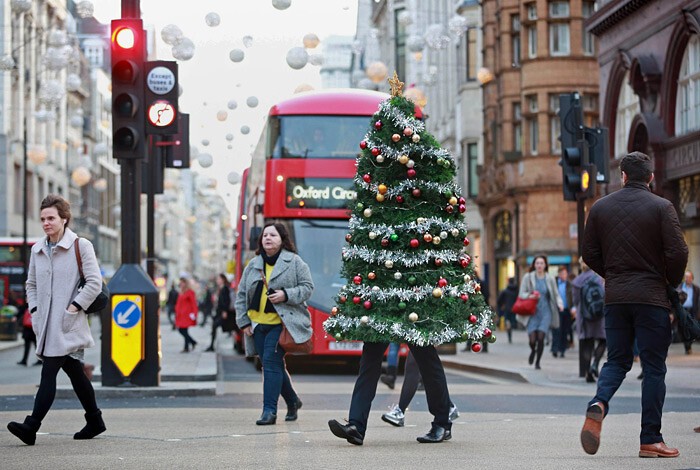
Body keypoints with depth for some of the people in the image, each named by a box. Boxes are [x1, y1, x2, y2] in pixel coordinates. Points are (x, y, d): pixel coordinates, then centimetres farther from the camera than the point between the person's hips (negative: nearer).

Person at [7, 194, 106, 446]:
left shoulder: (81, 246, -5)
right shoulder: (37, 250, 13)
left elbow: (94, 283, -8)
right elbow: (31, 283, 23)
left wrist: (72, 309, -14)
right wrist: (34, 310, 8)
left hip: (67, 325, -7)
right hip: (46, 325, 7)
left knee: (49, 372, -15)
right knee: (74, 373, 14)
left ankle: (31, 426, -21)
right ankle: (94, 421, 25)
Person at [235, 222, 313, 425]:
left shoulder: (294, 262, 0)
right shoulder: (253, 265, 12)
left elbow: (307, 287, -2)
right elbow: (241, 295, 14)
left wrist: (286, 295, -17)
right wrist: (243, 321, 6)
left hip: (281, 323, -5)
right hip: (258, 324, 5)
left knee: (271, 361, -16)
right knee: (274, 365, 9)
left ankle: (269, 410, -15)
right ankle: (292, 401, 30)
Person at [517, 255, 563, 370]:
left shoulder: (550, 279, 5)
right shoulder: (528, 277, 2)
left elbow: (556, 294, 8)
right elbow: (521, 294, 2)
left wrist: (560, 303, -11)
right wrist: (530, 296, -18)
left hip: (545, 311, 0)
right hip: (533, 312, 0)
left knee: (541, 337, -12)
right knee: (532, 339, -7)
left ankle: (537, 362, 7)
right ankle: (533, 351, 30)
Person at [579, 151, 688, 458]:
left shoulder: (600, 207, 6)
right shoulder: (662, 207, -6)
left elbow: (589, 253, 8)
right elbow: (678, 252, -11)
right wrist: (672, 283, 7)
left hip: (615, 296, 3)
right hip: (652, 296, -3)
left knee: (617, 360, 14)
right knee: (653, 366, 3)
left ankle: (598, 404, -16)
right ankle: (650, 440, 2)